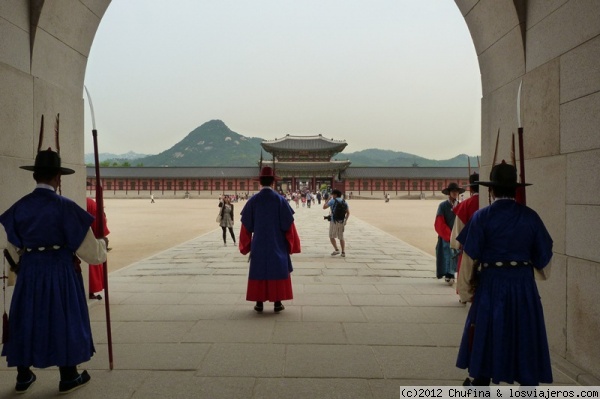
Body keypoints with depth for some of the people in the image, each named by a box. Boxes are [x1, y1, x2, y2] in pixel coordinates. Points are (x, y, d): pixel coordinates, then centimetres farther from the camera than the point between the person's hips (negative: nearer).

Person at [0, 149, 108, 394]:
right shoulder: (65, 207, -15)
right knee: (64, 320, 8)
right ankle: (68, 377, 19)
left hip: (29, 272, 4)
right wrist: (102, 245, 11)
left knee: (27, 319, 16)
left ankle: (23, 378, 27)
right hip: (61, 272, -4)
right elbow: (89, 250, -10)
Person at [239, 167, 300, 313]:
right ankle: (277, 303, 9)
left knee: (259, 272, 9)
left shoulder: (253, 200, -4)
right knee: (277, 271, 7)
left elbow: (246, 224, 0)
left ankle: (259, 303, 12)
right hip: (277, 244, -1)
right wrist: (290, 244, 4)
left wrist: (246, 244, 12)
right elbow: (288, 224, -6)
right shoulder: (280, 200, -8)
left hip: (258, 244, 1)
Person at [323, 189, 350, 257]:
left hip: (334, 221, -5)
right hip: (342, 222, 5)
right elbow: (348, 212, 6)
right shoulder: (344, 202, 8)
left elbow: (324, 207, -2)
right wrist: (345, 220, 15)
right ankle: (343, 252, 4)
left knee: (331, 236, 7)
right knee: (341, 237, 12)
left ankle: (336, 250, -8)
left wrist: (327, 200, 9)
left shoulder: (332, 201, -7)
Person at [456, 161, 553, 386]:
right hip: (524, 284, 2)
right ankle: (529, 383, 20)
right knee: (526, 334, 13)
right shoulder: (530, 216, 0)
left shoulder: (482, 216, -9)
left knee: (487, 332, 12)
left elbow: (470, 255, -10)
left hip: (492, 283, -2)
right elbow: (544, 255, 3)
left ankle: (480, 381, 24)